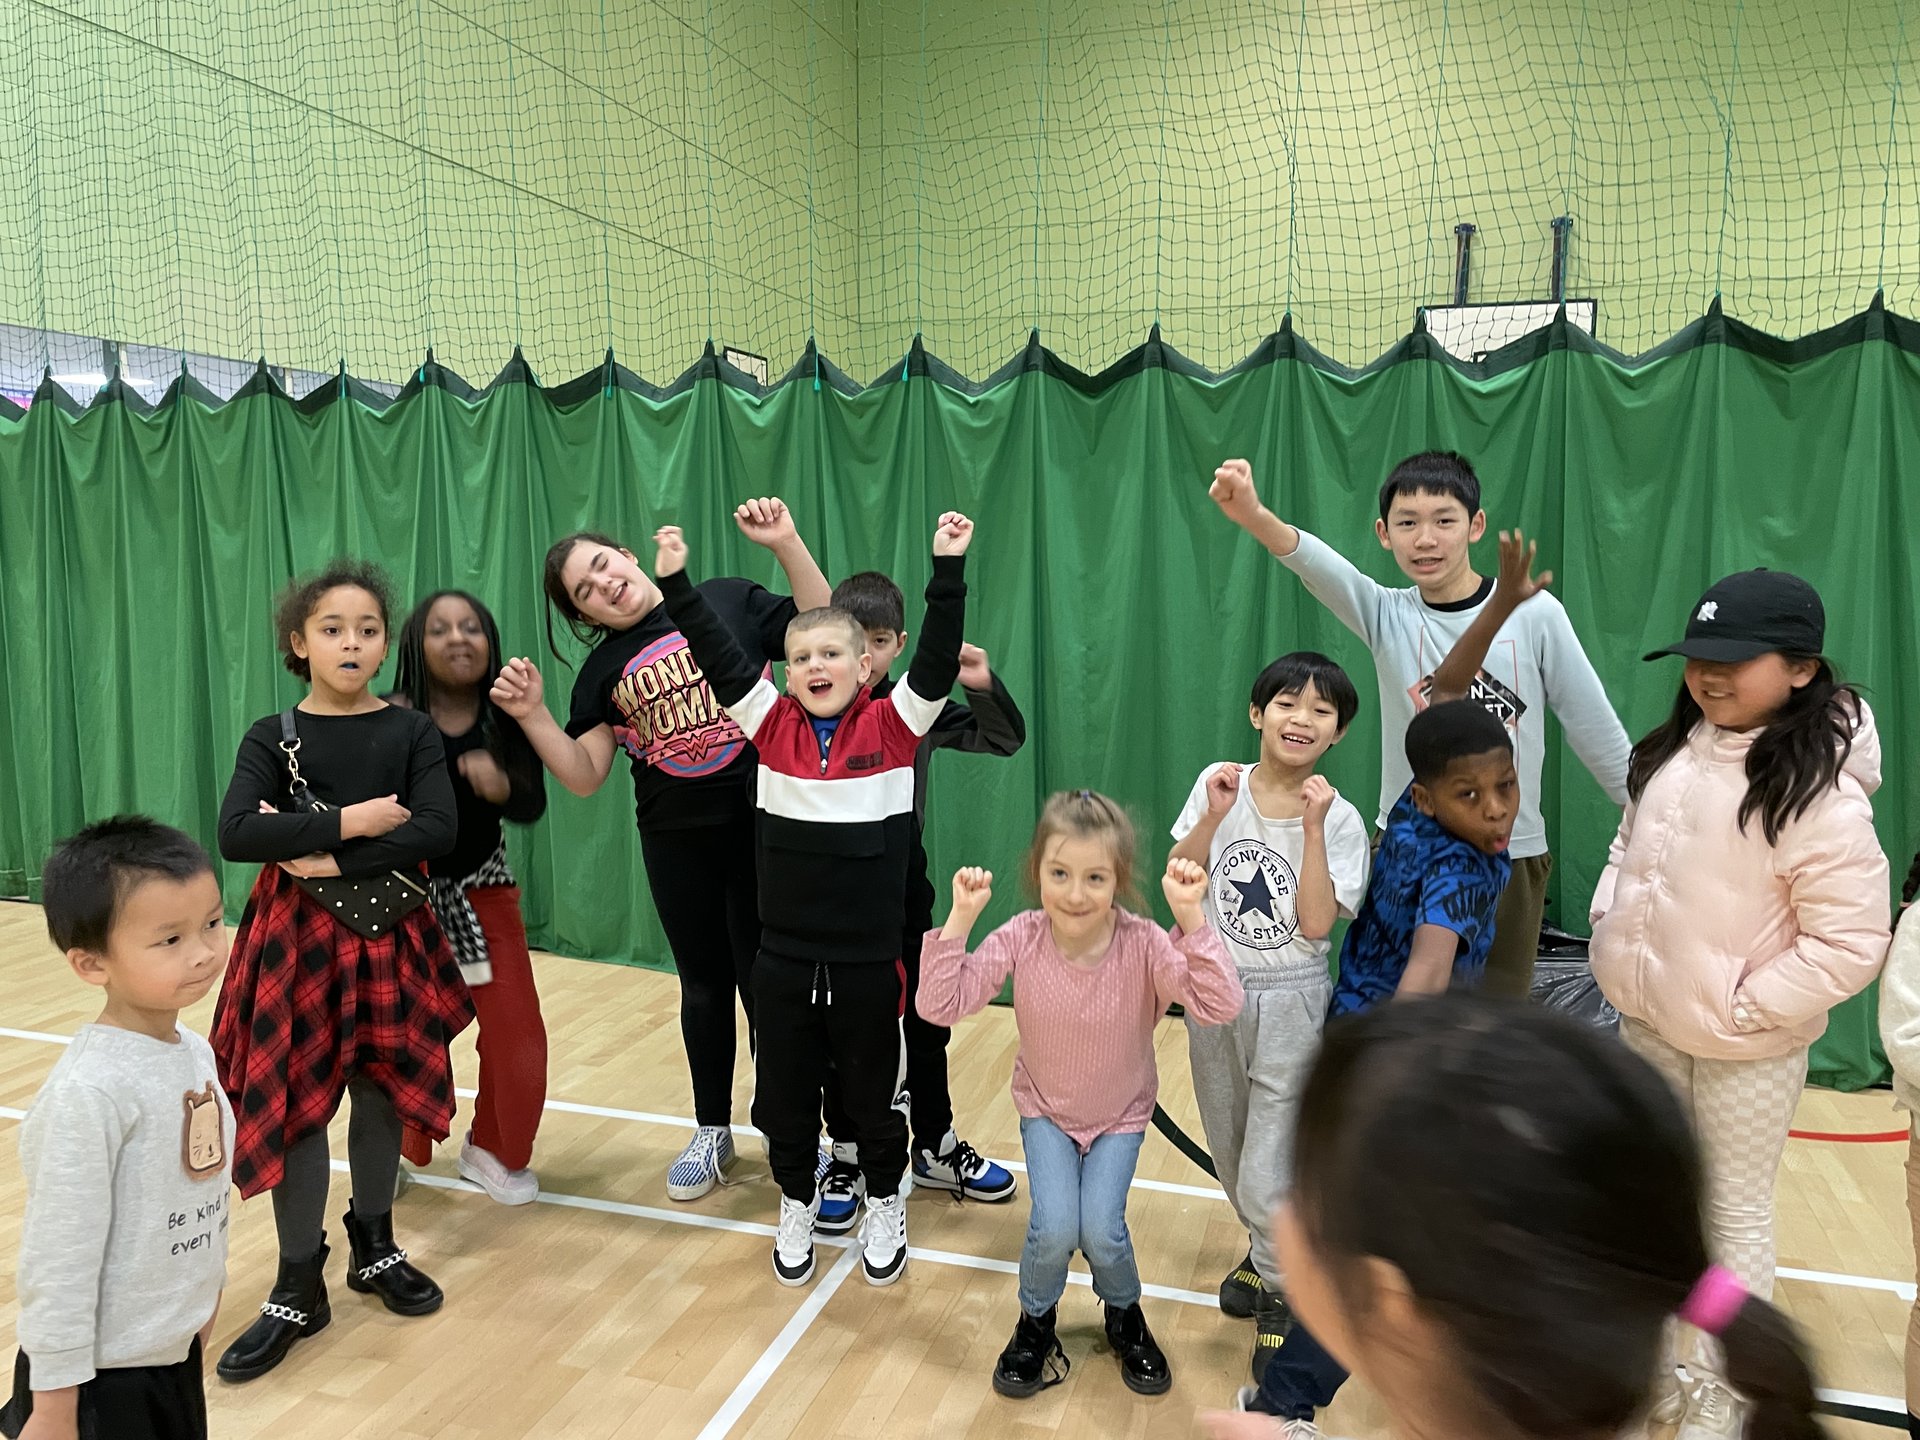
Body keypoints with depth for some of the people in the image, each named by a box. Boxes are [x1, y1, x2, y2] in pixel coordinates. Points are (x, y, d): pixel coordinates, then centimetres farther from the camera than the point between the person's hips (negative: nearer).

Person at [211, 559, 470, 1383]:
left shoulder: (411, 732, -2)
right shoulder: (273, 738, -3)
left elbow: (439, 831, -16)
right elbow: (235, 834, -18)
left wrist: (331, 862, -20)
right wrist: (352, 822, -22)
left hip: (389, 936, 1)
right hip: (297, 938, -1)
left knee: (380, 1092, 11)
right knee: (295, 1106, 3)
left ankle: (375, 1246, 32)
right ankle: (299, 1288, 17)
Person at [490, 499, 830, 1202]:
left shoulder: (731, 602, -2)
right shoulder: (603, 671, 7)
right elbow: (584, 776, 2)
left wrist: (787, 545, -17)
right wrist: (532, 715, -13)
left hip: (761, 828, -3)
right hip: (676, 844, 3)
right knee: (704, 986, 16)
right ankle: (712, 1132, 34)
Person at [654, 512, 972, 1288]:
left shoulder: (893, 726, -8)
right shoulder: (772, 725, -2)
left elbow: (938, 659, -17)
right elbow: (719, 657, -5)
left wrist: (949, 567, -24)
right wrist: (676, 582, -10)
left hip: (870, 957, -2)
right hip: (784, 956, 2)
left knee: (872, 1091, 15)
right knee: (784, 1092, 16)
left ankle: (884, 1204, 39)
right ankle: (797, 1203, 39)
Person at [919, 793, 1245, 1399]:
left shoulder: (1144, 945, -27)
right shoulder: (1020, 940, -23)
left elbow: (1220, 1007, -39)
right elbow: (940, 1005, -26)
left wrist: (1191, 917, -49)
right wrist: (960, 918, -35)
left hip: (1121, 1113, 0)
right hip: (1044, 1106, 1)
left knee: (1100, 1229, -15)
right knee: (1054, 1227, -18)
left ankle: (1124, 1314, 23)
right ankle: (1036, 1324, 18)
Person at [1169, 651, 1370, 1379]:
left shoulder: (1340, 819, -13)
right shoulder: (1219, 783, -6)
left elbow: (1315, 923, -21)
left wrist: (1311, 828, -25)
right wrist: (1215, 817, -19)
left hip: (1289, 1002, -3)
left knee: (1267, 1176, -3)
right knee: (1230, 1152, 20)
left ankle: (1279, 1300, 23)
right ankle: (1267, 1254, 47)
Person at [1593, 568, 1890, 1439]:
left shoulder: (1818, 792, -22)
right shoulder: (1675, 753, -1)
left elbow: (1851, 944, -21)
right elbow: (1628, 850, 14)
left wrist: (1743, 1007, -20)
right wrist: (1611, 932, 3)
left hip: (1745, 1051, -7)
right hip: (1648, 1027, 7)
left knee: (1736, 1215, 11)